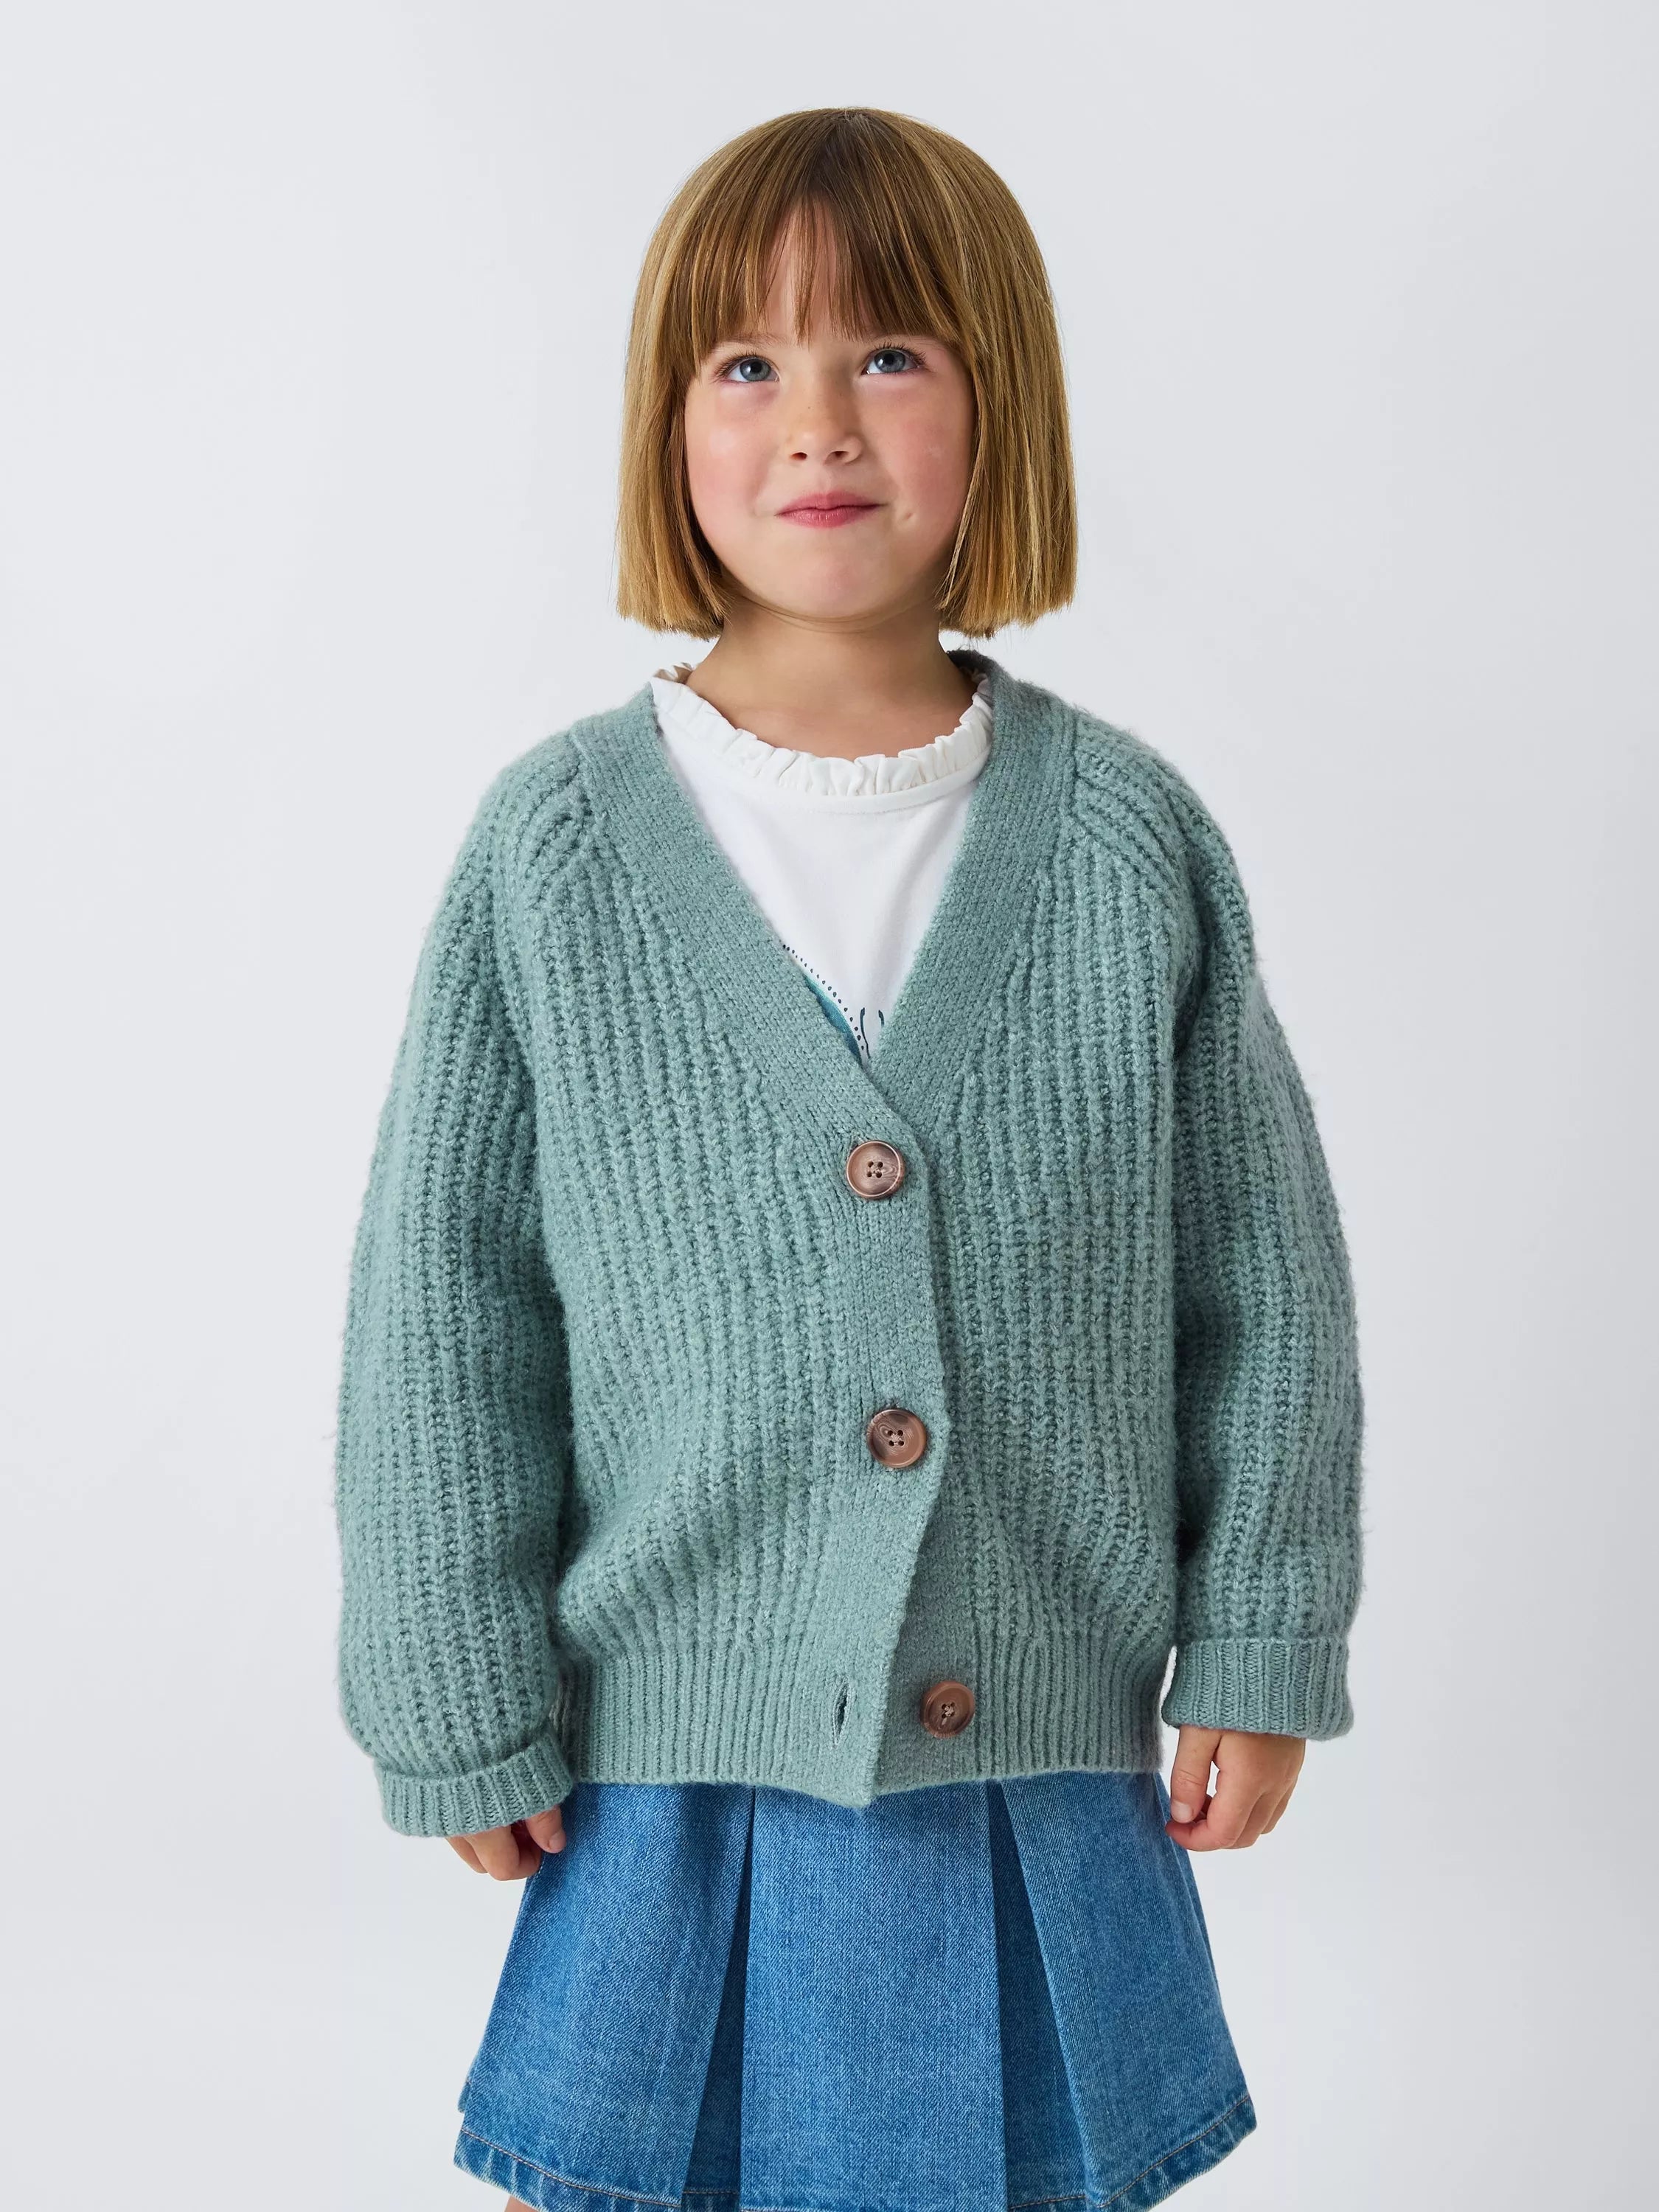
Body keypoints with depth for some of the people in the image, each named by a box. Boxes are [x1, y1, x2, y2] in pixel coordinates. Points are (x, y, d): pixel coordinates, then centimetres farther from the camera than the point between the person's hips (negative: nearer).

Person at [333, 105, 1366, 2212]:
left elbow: (1264, 1272, 3)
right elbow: (442, 1312, -3)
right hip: (674, 1770, -1)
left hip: (1046, 1761, 1)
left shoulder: (1130, 836, -3)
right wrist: (463, 1715, -2)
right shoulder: (559, 844, -7)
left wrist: (1258, 1653, 2)